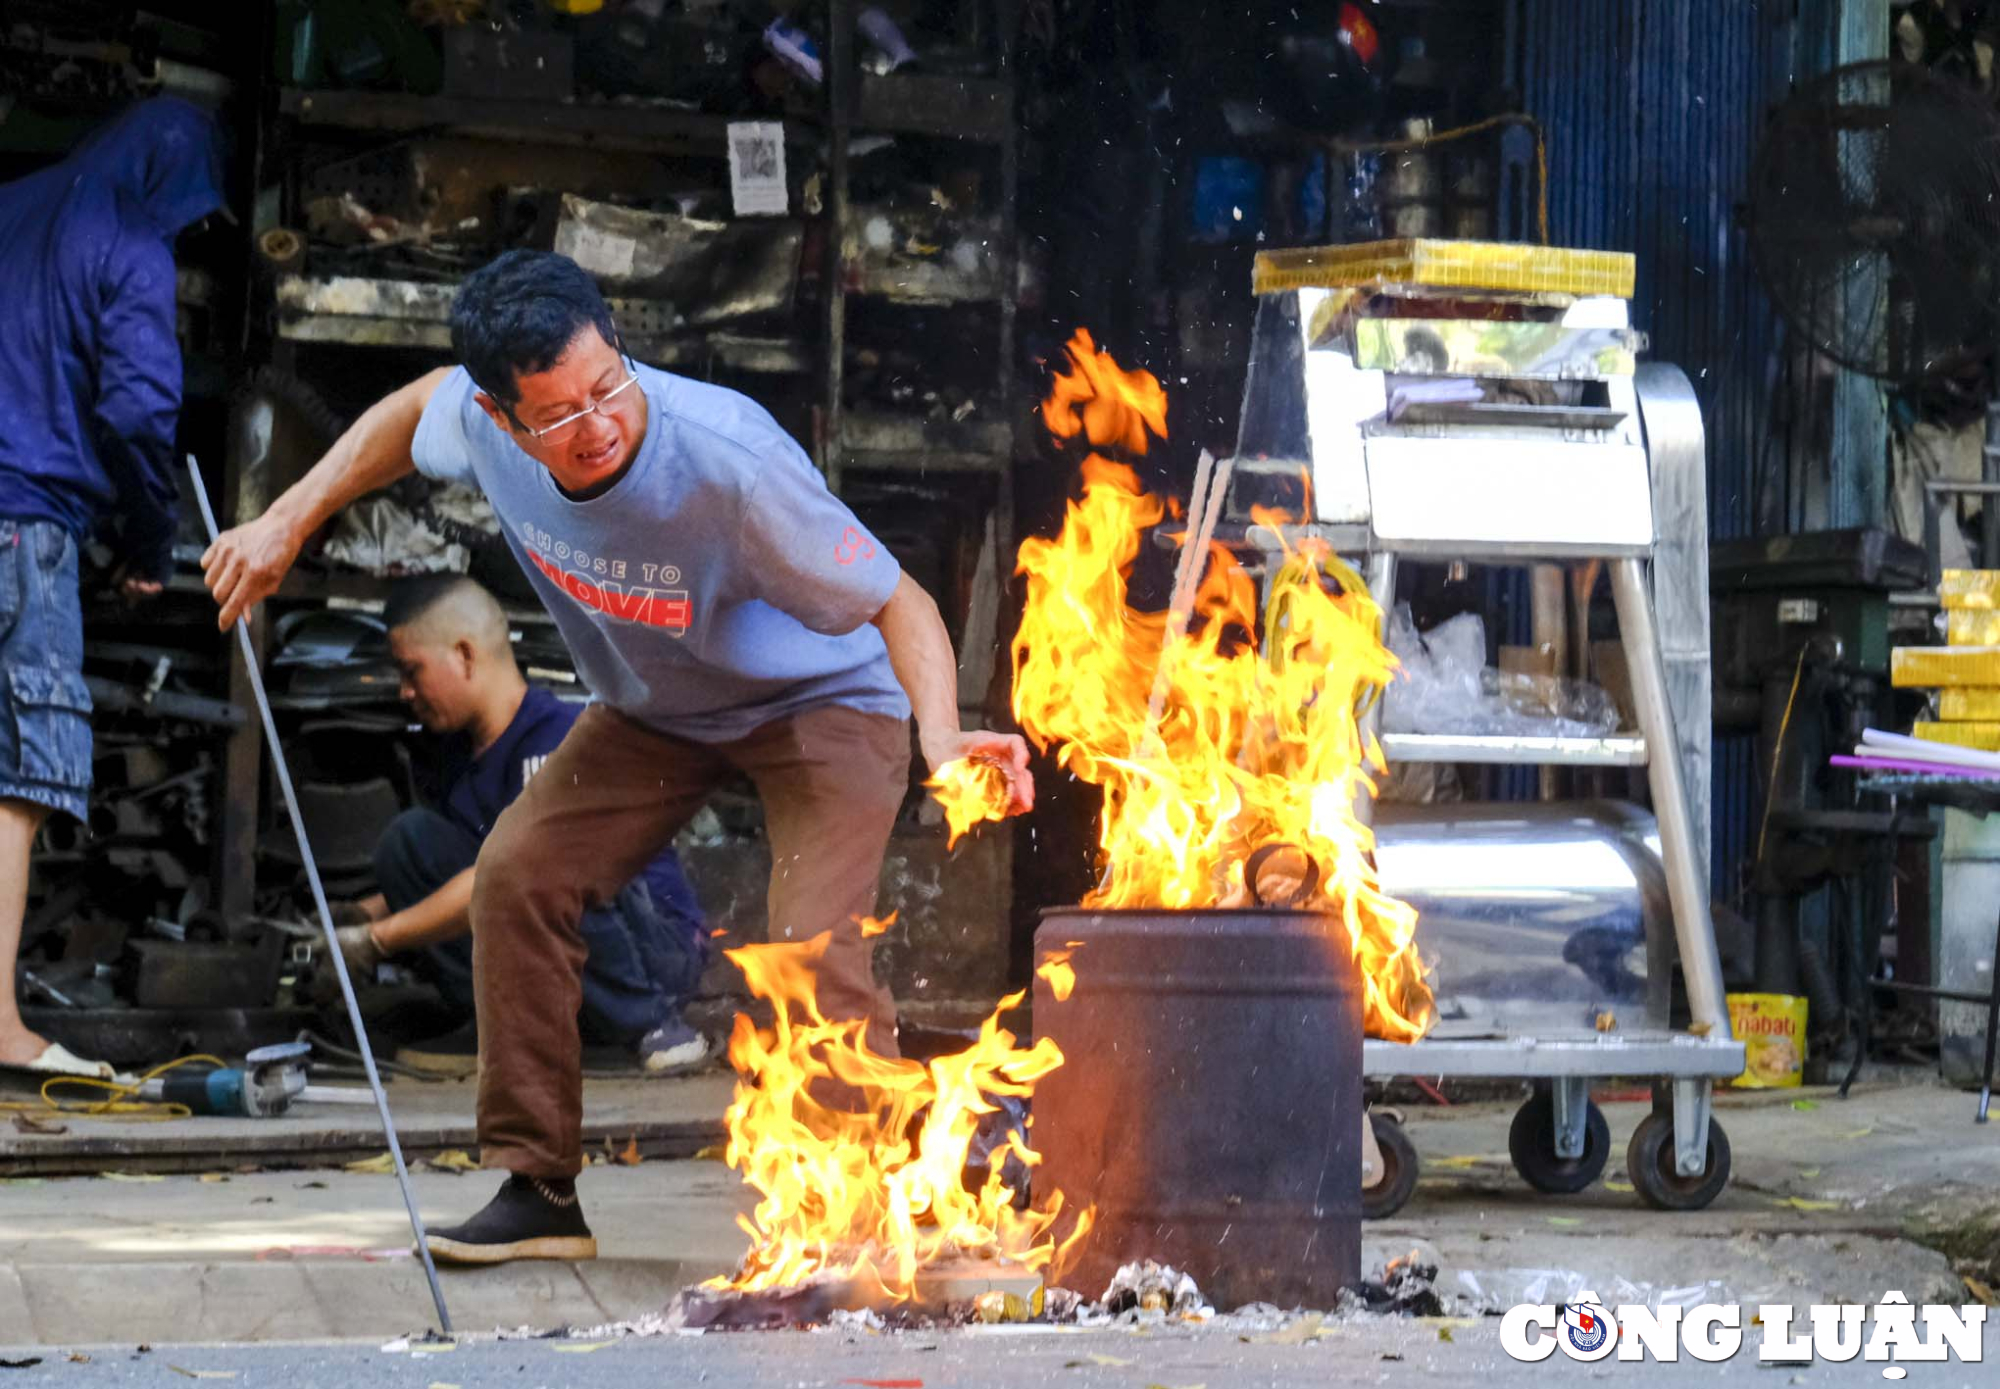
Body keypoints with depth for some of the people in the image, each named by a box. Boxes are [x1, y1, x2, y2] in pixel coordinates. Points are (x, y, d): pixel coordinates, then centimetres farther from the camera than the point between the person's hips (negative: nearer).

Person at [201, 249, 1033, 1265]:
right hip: (656, 706, 6)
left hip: (823, 699, -6)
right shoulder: (484, 425, -23)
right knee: (519, 874, -8)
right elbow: (411, 414, 5)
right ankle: (539, 1190, 4)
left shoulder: (732, 463, -40)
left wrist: (940, 733, -50)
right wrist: (288, 522, -1)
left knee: (812, 951, -25)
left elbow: (898, 602, -32)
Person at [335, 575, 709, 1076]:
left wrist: (376, 939, -25)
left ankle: (651, 1023, -18)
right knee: (409, 837, -5)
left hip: (662, 947, -8)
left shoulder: (559, 739, -19)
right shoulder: (464, 748, 10)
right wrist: (358, 915, 0)